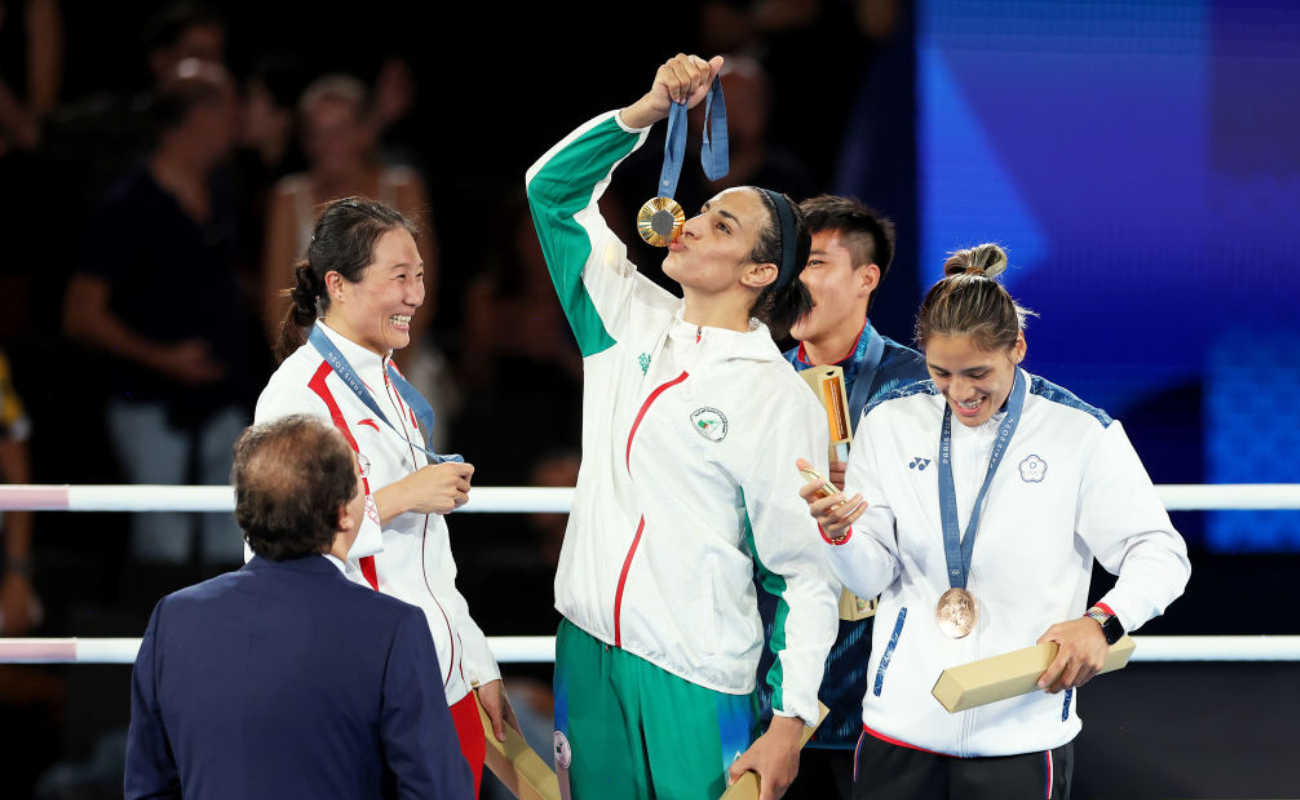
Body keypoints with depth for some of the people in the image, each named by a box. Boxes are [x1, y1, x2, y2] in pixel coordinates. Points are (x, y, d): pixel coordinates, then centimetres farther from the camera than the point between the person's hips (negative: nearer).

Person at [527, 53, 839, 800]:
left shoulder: (781, 399, -9)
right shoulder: (632, 324, 7)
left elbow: (806, 575, -8)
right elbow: (554, 190, 11)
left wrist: (790, 724, -14)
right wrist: (653, 108, -2)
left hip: (696, 679, -5)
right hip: (588, 648, 5)